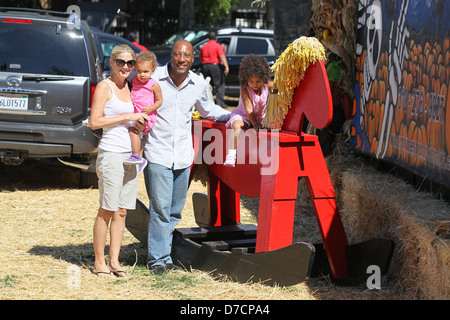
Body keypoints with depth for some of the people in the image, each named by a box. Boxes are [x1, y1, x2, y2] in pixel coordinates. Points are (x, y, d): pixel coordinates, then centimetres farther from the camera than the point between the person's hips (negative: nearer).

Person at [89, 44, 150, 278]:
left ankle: (114, 261, 12)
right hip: (111, 153, -7)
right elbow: (95, 122, -13)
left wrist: (143, 119, 8)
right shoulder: (104, 87, -5)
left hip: (131, 154, 7)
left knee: (122, 211, 7)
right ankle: (99, 262, 5)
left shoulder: (129, 87, 15)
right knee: (107, 210, -3)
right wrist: (127, 117, -14)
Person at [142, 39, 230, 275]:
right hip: (158, 154, -4)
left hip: (183, 156, 4)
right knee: (161, 208, -9)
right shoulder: (153, 79, -8)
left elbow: (207, 109, 25)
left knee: (175, 210, 10)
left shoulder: (198, 84, 5)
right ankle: (158, 259, 1)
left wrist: (232, 116, 12)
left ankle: (164, 253, 21)